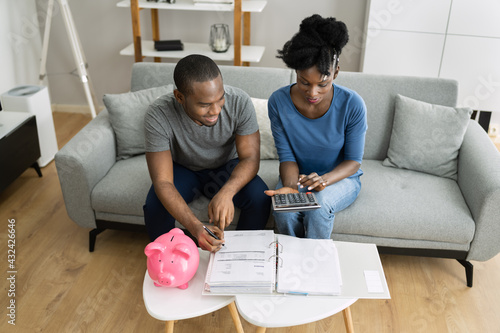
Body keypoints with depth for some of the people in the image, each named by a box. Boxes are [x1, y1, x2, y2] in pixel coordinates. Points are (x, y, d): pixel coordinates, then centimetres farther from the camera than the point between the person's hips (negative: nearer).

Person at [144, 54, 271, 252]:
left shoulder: (239, 102, -28)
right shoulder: (158, 115, -31)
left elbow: (250, 158, -22)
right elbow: (162, 182, -33)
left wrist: (226, 192, -44)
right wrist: (195, 227, -49)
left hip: (226, 167, 1)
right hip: (182, 168, -1)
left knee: (260, 198, -26)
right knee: (155, 205, -29)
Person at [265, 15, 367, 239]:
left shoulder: (352, 105, -21)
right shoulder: (279, 102, -16)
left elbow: (353, 161, -12)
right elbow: (287, 156, -10)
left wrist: (324, 180, -32)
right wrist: (290, 186, -31)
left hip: (341, 177, -1)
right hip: (299, 177, 2)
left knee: (319, 205, -33)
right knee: (284, 210, -29)